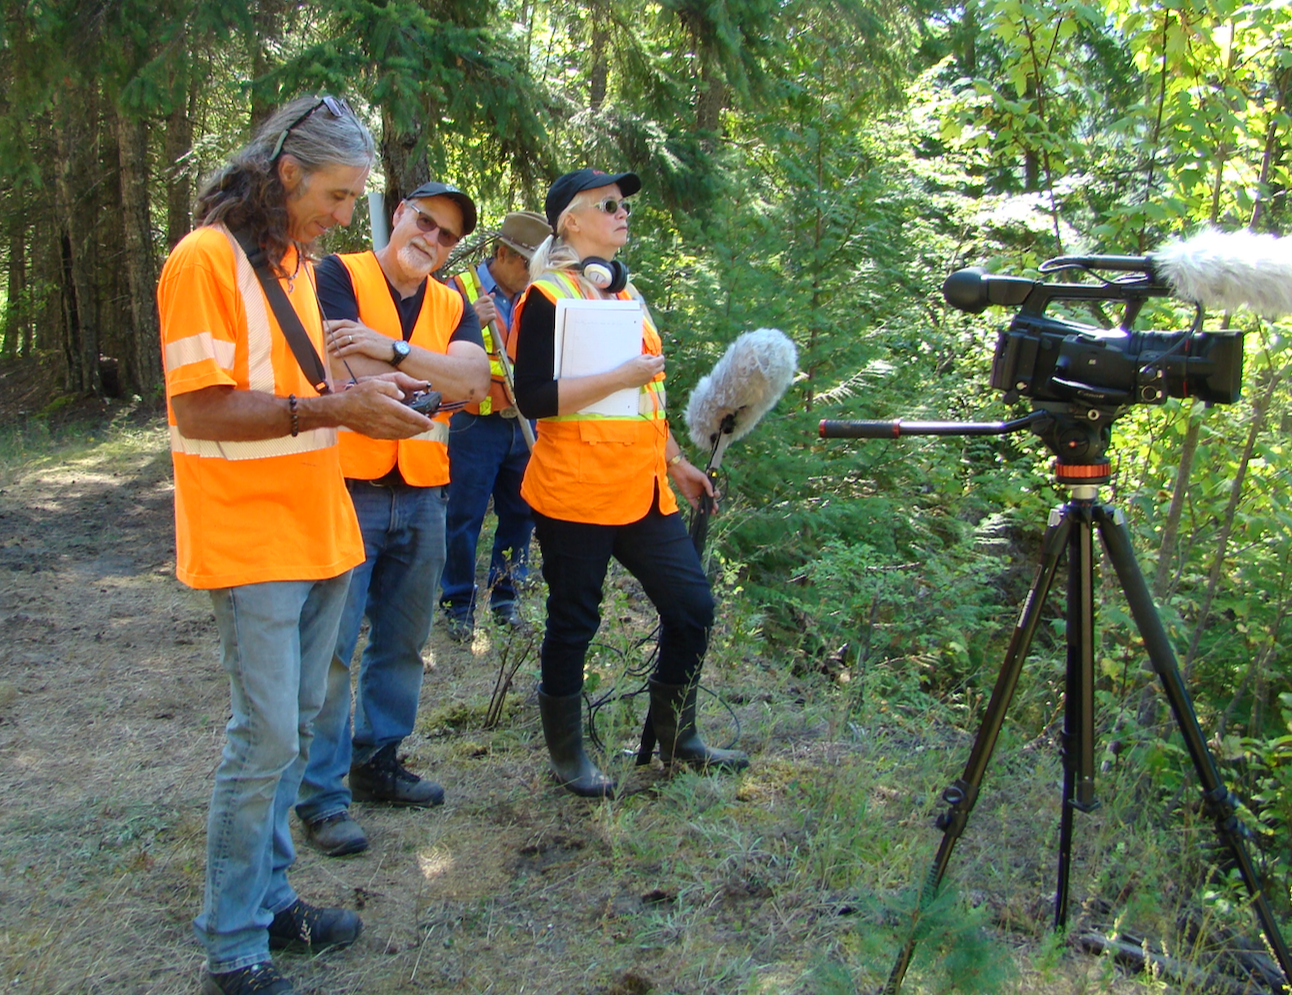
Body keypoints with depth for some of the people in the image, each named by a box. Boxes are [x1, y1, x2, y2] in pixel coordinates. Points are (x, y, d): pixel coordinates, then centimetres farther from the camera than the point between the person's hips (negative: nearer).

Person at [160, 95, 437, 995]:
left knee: (295, 729, 14)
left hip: (319, 533, 8)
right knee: (266, 739, -6)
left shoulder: (297, 262, 15)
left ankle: (269, 896, 27)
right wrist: (331, 408, -24)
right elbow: (199, 410, -18)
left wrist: (364, 391, 4)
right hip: (251, 546, -8)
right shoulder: (206, 260, -13)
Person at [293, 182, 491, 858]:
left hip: (421, 496, 6)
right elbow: (348, 375, -18)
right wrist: (436, 378, -9)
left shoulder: (452, 306, 12)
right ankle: (321, 796, 6)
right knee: (330, 647, -4)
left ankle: (377, 763, 30)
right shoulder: (338, 276, -4)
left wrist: (391, 349, -17)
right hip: (346, 490, -6)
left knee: (401, 643, 14)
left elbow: (473, 380, -7)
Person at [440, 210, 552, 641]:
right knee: (465, 517, -1)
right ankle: (458, 605, 10)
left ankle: (505, 597, 23)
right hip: (477, 424, -5)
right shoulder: (462, 290, -2)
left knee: (520, 514, 10)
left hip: (523, 424, 5)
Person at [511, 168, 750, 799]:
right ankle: (566, 755, 23)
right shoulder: (547, 297, -8)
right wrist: (622, 375, -20)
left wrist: (675, 462, 22)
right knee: (574, 623, 4)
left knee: (692, 605, 8)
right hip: (576, 495, -7)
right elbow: (533, 397, -19)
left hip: (642, 490, 8)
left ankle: (675, 736, 26)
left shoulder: (625, 292, 16)